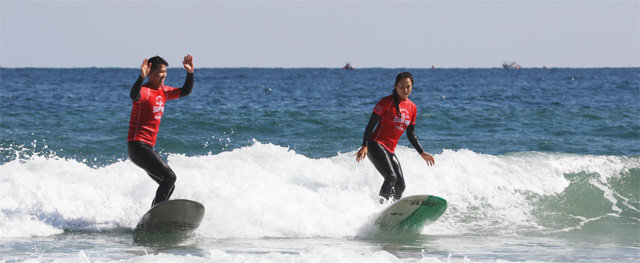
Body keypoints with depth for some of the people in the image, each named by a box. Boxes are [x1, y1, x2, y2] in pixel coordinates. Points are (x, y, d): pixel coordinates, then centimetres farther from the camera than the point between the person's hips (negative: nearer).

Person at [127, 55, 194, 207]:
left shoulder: (163, 91, 14)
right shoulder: (145, 91, -14)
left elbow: (185, 92, 22)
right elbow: (134, 96, -37)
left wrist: (190, 73, 5)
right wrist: (141, 77, -54)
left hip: (148, 147, 10)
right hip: (137, 146, -10)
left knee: (169, 185, 13)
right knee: (169, 177, -19)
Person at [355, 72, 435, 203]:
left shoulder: (412, 107, 12)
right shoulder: (387, 102, -8)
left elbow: (411, 134, 22)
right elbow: (371, 125, -10)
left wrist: (422, 153, 16)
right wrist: (364, 146, -21)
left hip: (390, 151, 8)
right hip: (376, 145, -8)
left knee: (400, 186, -1)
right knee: (391, 177, -26)